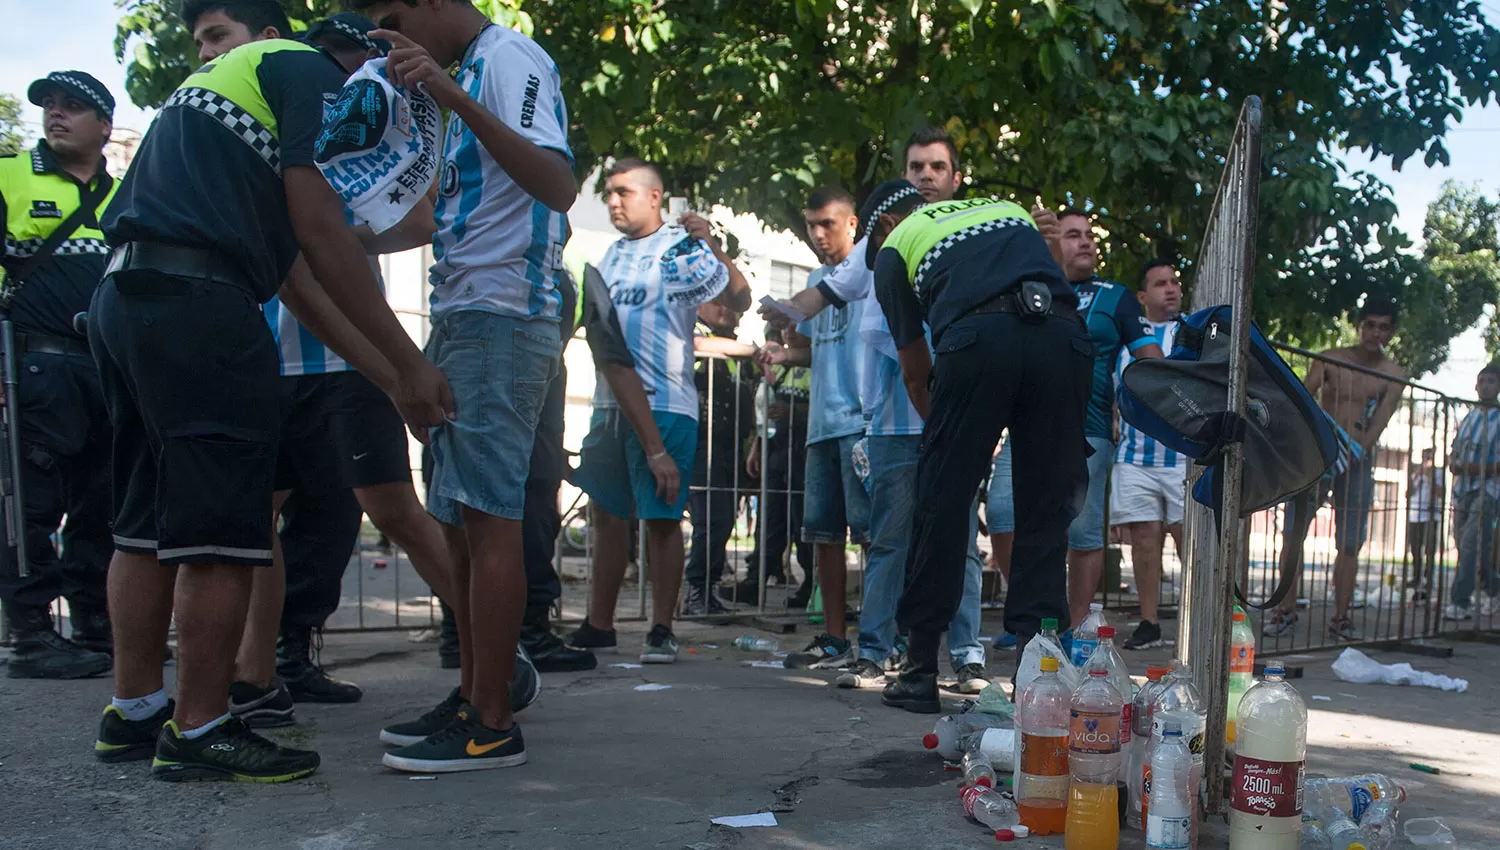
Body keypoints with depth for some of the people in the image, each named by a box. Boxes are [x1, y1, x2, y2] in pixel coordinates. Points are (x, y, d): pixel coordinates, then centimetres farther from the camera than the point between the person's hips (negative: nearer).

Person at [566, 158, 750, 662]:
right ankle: (598, 625, 21)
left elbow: (738, 301, -13)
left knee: (661, 518, -5)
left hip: (664, 404, -7)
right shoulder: (612, 256, 18)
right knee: (606, 514, 11)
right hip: (609, 403, 7)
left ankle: (661, 630, 2)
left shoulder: (682, 249, -3)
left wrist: (713, 247, -24)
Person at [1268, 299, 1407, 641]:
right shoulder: (1330, 360, 2)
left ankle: (1340, 617, 8)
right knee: (1294, 533, -5)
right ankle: (1286, 609, 4)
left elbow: (1381, 420, -8)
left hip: (1358, 462, 1)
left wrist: (1359, 447, -24)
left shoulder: (1394, 375, 5)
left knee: (1350, 544, 1)